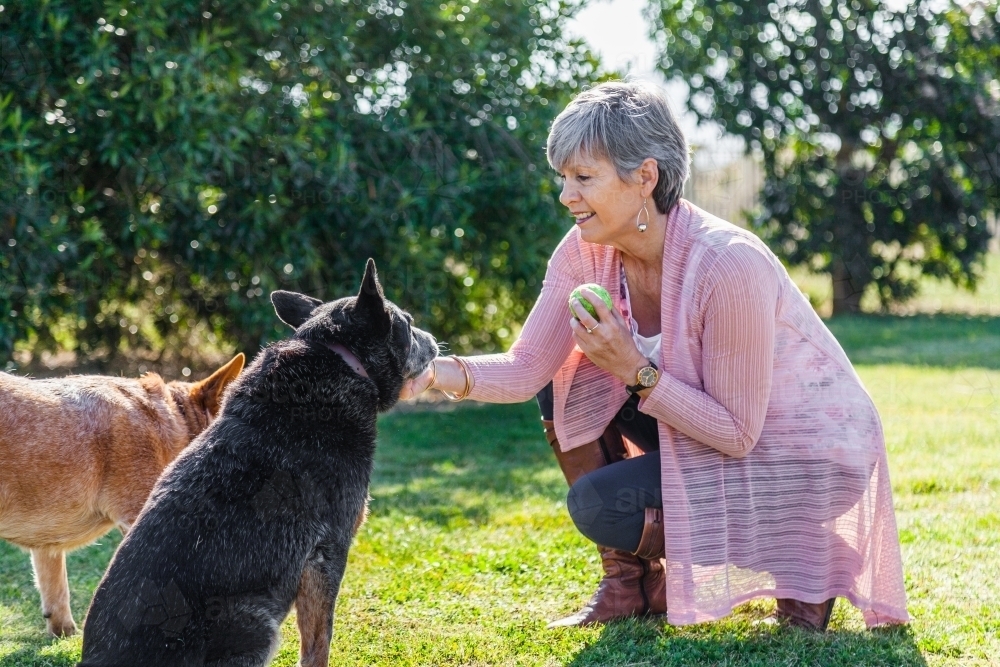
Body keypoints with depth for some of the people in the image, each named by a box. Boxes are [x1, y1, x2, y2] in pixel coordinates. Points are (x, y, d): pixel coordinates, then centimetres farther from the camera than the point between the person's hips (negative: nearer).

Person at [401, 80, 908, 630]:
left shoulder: (729, 265, -31)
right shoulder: (587, 251, -10)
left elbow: (737, 434, -24)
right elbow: (527, 369, -11)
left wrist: (636, 370, -30)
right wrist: (444, 373, -28)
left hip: (811, 456, -8)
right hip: (715, 422, 8)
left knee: (599, 502, -20)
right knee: (564, 382, -6)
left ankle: (793, 556, -1)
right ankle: (631, 585, 4)